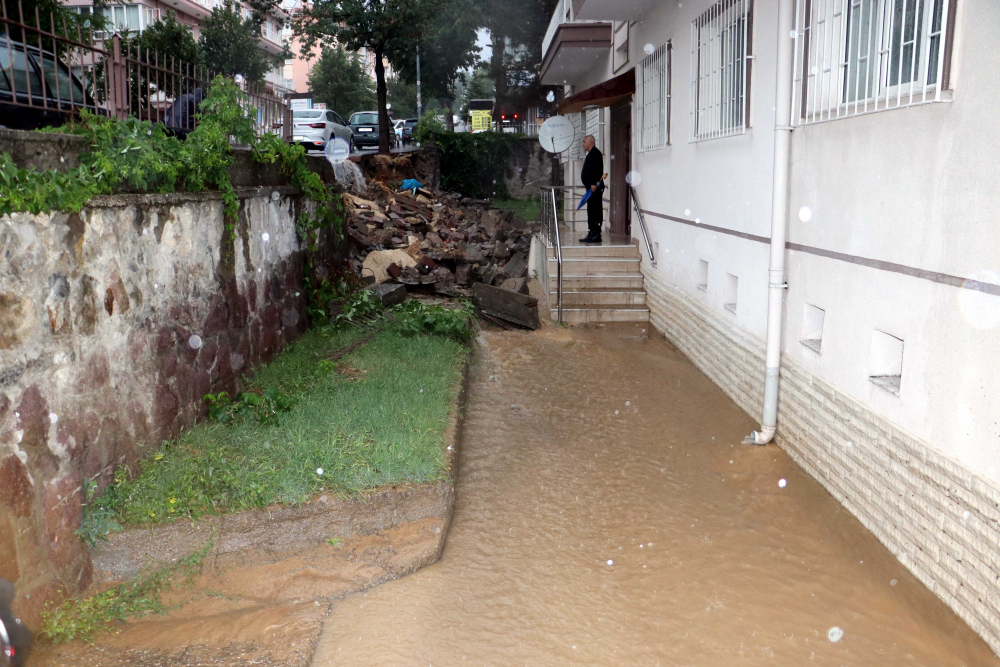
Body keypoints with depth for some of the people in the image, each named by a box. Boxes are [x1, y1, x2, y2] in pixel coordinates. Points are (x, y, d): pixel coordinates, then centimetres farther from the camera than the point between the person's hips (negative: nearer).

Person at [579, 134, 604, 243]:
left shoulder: (595, 153, -10)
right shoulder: (591, 154, 22)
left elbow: (597, 170, -21)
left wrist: (594, 184, -28)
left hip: (595, 188, -11)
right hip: (591, 188, 11)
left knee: (595, 211, -10)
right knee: (591, 211, 12)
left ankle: (596, 234, -10)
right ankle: (592, 234, 16)